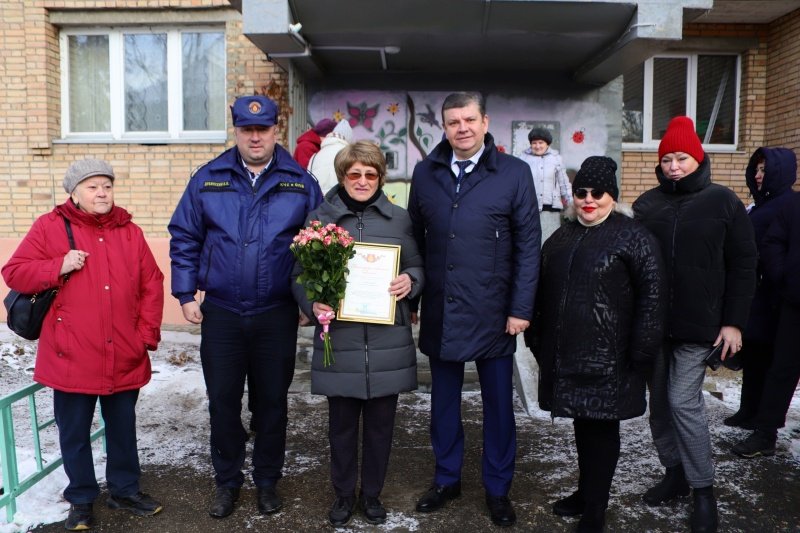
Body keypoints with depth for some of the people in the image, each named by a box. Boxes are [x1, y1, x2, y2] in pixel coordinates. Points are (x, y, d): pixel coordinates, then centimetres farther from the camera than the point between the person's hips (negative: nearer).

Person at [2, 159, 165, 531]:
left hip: (124, 357, 3)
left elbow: (152, 285, 6)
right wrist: (59, 267, -18)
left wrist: (147, 333, 0)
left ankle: (125, 490, 34)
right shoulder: (49, 227, -2)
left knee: (123, 428, 16)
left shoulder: (129, 231, 6)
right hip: (71, 357, -2)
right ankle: (81, 499, 30)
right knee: (74, 432, 11)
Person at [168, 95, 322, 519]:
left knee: (272, 401, 12)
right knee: (222, 401, 10)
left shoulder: (300, 183, 0)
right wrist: (186, 295, -1)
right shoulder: (208, 180, 2)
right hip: (220, 313, 1)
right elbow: (184, 239, 4)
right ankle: (227, 481, 30)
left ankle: (267, 480, 31)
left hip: (277, 315, 0)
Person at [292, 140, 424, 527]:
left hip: (387, 342, 1)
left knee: (380, 423, 13)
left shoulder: (399, 219, 6)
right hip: (340, 341, -1)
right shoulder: (320, 218, 2)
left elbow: (418, 267, 12)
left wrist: (410, 280, -10)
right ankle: (343, 495, 34)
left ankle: (372, 494, 34)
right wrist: (312, 304, -14)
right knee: (342, 424, 11)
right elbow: (299, 274, 4)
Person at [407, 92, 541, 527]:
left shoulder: (514, 173, -4)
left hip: (492, 312, -2)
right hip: (439, 311, 3)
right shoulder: (425, 172, 5)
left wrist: (521, 308, -8)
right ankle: (446, 478, 34)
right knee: (443, 399, 15)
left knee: (498, 402, 11)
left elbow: (528, 245, -5)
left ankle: (498, 488, 29)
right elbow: (415, 239, 8)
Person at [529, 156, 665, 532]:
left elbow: (652, 294, -10)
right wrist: (537, 340, 19)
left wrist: (641, 352, -12)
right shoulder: (562, 236, 15)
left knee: (601, 428, 3)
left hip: (607, 359, -6)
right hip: (565, 355, 6)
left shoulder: (632, 236, -6)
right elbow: (543, 293, 20)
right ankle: (585, 492, 35)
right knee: (583, 423, 18)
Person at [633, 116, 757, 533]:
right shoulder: (646, 204, 6)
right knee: (659, 401, 10)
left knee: (683, 402, -6)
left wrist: (734, 322, -6)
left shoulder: (722, 201, -1)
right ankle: (675, 473, 28)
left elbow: (743, 265, -1)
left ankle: (703, 489, 12)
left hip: (698, 324, -4)